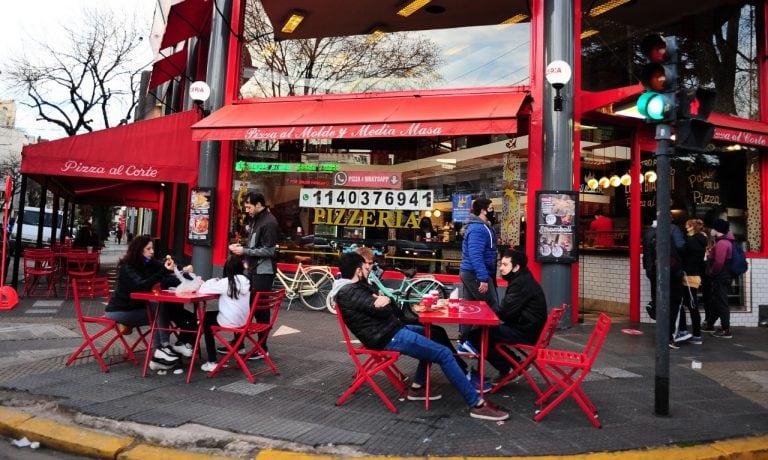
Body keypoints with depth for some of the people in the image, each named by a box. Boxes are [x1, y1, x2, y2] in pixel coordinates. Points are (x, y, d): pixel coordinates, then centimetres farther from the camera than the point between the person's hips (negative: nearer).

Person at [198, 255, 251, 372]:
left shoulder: (226, 282, -16)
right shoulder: (245, 280, 3)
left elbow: (202, 289, -11)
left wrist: (214, 281, 5)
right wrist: (217, 283, 10)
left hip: (230, 322, -7)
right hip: (243, 320, 7)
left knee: (206, 319, 21)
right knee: (212, 315, 28)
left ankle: (212, 362, 16)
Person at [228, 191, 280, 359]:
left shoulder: (269, 222, -15)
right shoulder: (256, 219, 14)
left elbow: (269, 251, -20)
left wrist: (245, 251, -18)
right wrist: (241, 246, 5)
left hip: (263, 272, -9)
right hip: (251, 269, 9)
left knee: (260, 309, -1)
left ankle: (262, 348, 10)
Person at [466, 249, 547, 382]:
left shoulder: (522, 283, -18)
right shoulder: (522, 280, 14)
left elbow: (505, 311, -22)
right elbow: (509, 309, 13)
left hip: (525, 332, -11)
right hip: (524, 327, 11)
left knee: (476, 336, -14)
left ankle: (508, 370, -2)